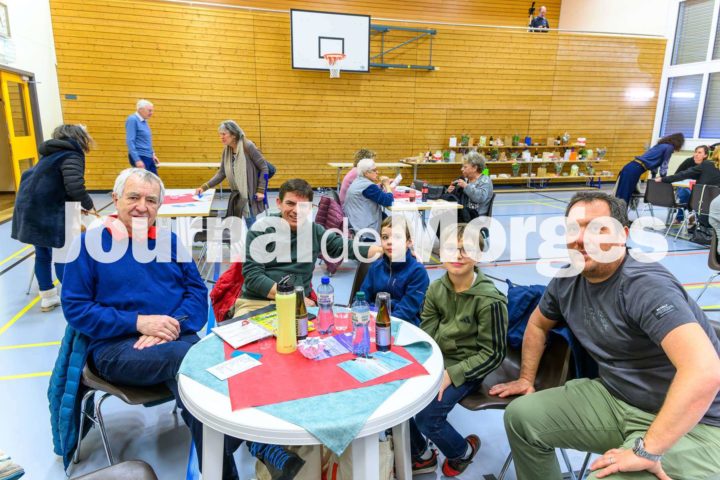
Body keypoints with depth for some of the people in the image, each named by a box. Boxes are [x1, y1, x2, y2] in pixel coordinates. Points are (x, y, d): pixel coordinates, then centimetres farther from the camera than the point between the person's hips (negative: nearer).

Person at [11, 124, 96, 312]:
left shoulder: (52, 154, 18)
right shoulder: (72, 155, -9)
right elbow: (74, 185, -24)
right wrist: (89, 205, -9)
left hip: (28, 208, 9)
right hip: (44, 212, -9)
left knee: (42, 254, 16)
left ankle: (47, 297, 25)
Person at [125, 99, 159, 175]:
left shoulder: (144, 121, 13)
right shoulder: (132, 120, -11)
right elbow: (130, 141, -18)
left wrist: (152, 154, 16)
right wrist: (137, 160, -24)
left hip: (148, 157, 8)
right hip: (140, 157, -8)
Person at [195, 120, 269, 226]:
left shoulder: (248, 146, -15)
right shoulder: (226, 151, 5)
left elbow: (264, 167, -12)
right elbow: (221, 173, 7)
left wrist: (261, 190, -14)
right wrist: (204, 187, -3)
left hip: (250, 195, -7)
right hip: (236, 196, 7)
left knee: (251, 228, -2)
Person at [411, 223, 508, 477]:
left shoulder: (490, 300, -20)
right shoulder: (436, 289, -3)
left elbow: (492, 354, -16)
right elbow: (425, 334, 1)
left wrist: (452, 374, -22)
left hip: (465, 370, -6)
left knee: (426, 416, -18)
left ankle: (463, 452, 19)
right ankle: (422, 456, 20)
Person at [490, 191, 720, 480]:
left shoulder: (646, 287, -26)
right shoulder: (567, 282, -3)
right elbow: (538, 325, 17)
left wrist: (646, 450, -34)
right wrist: (526, 379, 16)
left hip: (688, 424, -7)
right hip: (613, 396, 7)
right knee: (521, 416, 3)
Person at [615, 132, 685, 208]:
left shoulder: (661, 145, 26)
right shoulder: (669, 148, 0)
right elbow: (664, 165, 2)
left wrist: (654, 178, 42)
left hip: (631, 167, 9)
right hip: (635, 170, -9)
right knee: (624, 197, -7)